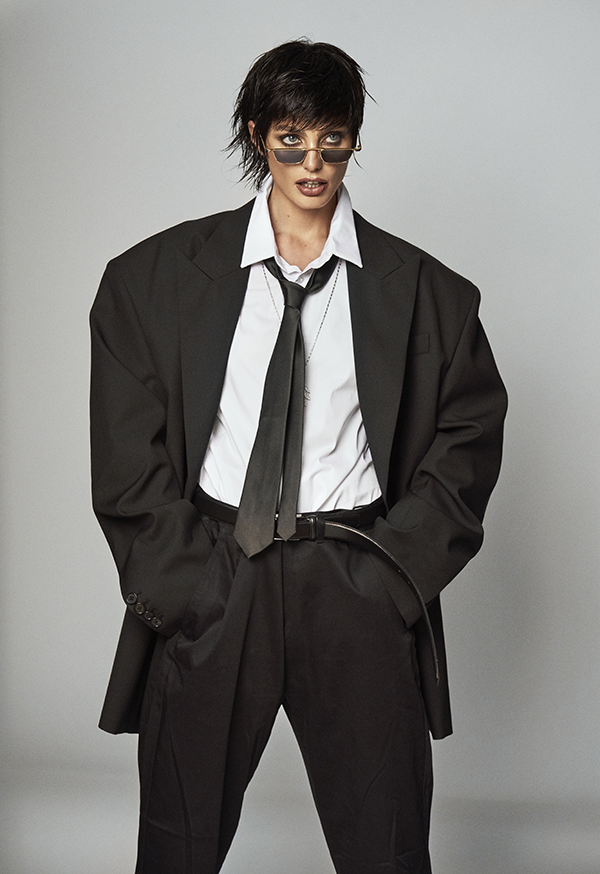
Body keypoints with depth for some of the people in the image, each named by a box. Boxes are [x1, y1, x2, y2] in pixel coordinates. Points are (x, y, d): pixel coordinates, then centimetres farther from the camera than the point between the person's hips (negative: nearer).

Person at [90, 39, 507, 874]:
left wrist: (392, 572, -4)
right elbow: (128, 453, 3)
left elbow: (469, 434, 6)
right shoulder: (159, 276, 5)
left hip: (359, 586, 0)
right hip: (207, 583, 0)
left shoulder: (423, 291, 6)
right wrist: (183, 581, -6)